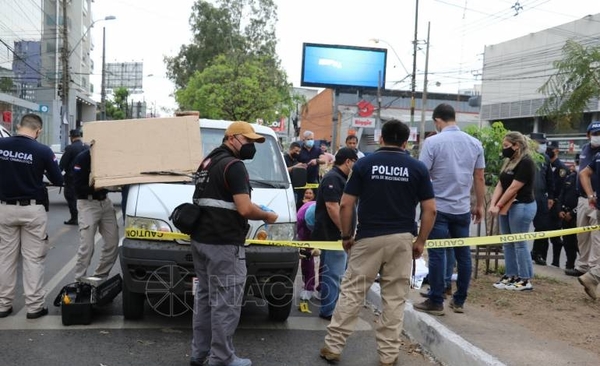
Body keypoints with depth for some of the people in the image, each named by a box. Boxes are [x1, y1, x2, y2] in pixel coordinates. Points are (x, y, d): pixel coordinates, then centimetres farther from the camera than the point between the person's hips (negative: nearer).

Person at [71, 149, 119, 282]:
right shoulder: (82, 158, -14)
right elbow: (78, 187, -15)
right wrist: (94, 187, -29)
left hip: (105, 202, 5)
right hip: (88, 203, -5)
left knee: (113, 243, 4)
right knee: (87, 246, -7)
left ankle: (100, 276, 20)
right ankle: (79, 281, 6)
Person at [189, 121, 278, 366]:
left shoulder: (207, 162, 17)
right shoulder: (234, 165, -14)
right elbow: (244, 209, -21)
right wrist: (267, 215, -4)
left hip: (200, 240, 10)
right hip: (223, 244, -10)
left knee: (204, 297, 17)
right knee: (225, 302, -1)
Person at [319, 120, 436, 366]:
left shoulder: (364, 164, 0)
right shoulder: (418, 168, 2)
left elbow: (346, 205, -4)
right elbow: (430, 210, -1)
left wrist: (346, 235, 7)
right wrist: (420, 241, 7)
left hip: (368, 238, -1)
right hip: (402, 239, 1)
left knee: (351, 292, 7)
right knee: (395, 298, 8)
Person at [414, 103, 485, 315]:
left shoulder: (432, 142, -8)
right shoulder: (475, 143, 5)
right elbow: (479, 178, 8)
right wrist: (480, 205, 16)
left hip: (438, 207, -4)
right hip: (463, 208, 4)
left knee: (437, 255, 1)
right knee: (463, 254, 11)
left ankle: (436, 302, 7)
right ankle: (459, 301, 19)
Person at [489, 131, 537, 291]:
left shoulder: (526, 163, -15)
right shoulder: (509, 162, 13)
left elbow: (513, 188, -18)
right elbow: (500, 184, 9)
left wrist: (498, 206, -12)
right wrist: (493, 204, -3)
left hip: (522, 206, -9)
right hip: (506, 206, 9)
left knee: (520, 244, -4)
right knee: (507, 243, 11)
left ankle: (525, 280, 4)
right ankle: (511, 275, 19)